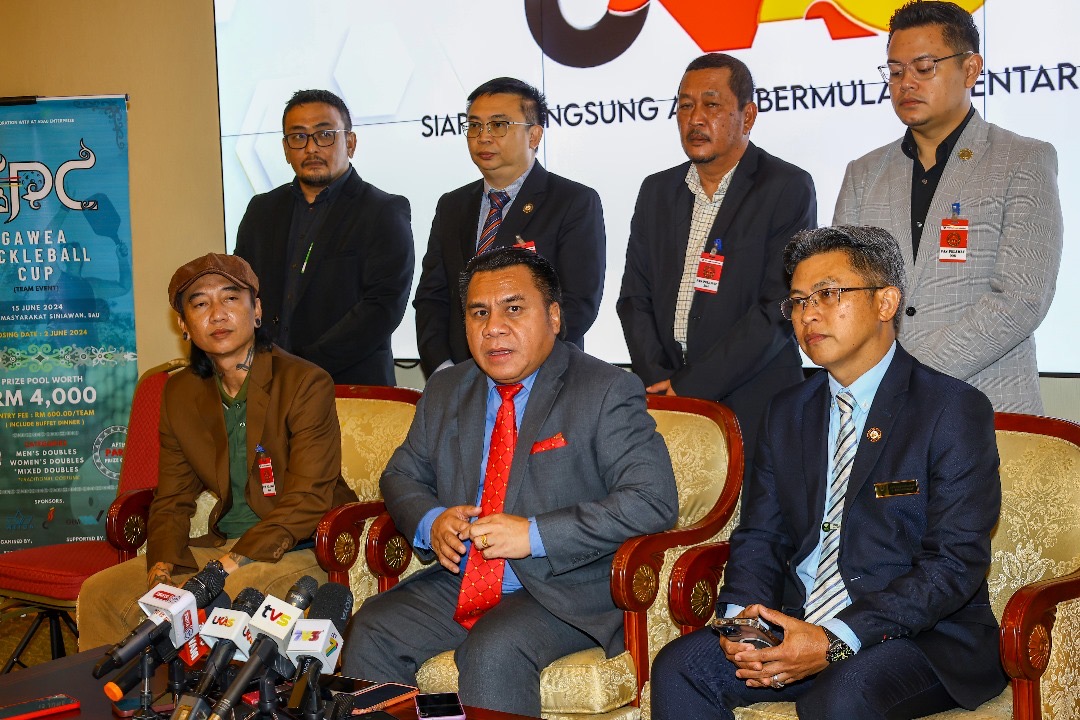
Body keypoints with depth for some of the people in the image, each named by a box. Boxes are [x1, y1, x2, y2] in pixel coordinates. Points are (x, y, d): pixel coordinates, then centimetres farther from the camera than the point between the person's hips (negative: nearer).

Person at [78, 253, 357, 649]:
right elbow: (172, 500, 10)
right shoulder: (179, 393, 9)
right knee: (100, 593, -8)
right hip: (221, 544, 6)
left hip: (299, 548, -6)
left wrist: (234, 562, -26)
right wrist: (163, 567, -10)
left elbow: (308, 499, -17)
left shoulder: (306, 383, -11)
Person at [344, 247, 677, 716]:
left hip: (562, 591, -5)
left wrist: (534, 535, -22)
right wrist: (429, 521, -5)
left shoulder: (605, 392, -8)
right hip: (456, 584, 6)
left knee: (493, 649, -32)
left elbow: (653, 501, -17)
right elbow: (402, 476, 20)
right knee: (371, 632, -18)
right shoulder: (444, 391, 12)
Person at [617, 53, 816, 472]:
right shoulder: (657, 191, 14)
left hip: (753, 408, -4)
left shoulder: (788, 189, -4)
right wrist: (658, 380, -6)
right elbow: (634, 298, 11)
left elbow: (779, 308, -12)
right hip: (664, 407, 4)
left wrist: (688, 386, -14)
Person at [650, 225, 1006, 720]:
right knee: (678, 668, -17)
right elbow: (760, 535, 13)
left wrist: (836, 640, -22)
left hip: (922, 638, -5)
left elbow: (955, 563, -14)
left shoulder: (955, 411, -6)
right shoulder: (788, 411, 14)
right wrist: (742, 616, -10)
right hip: (792, 624, 5)